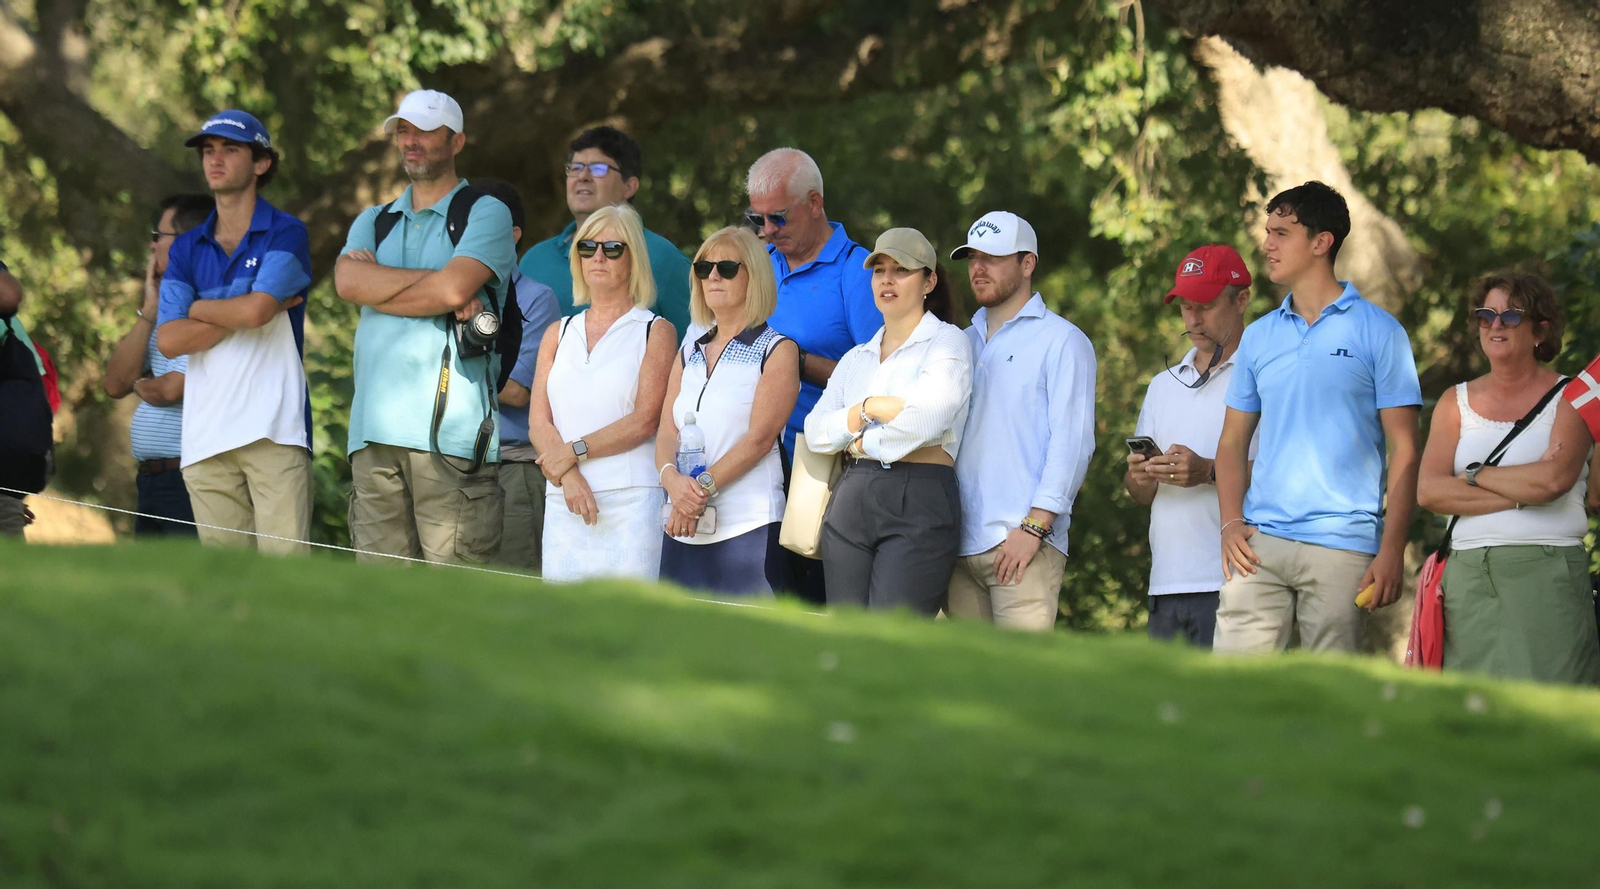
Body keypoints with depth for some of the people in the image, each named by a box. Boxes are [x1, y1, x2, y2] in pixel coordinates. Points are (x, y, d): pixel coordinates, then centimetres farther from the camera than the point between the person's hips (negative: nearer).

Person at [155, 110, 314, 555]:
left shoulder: (285, 234, 3)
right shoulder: (186, 248, 16)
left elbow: (255, 310, -14)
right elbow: (169, 339, 2)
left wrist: (196, 308, 4)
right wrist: (249, 311, -6)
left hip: (274, 433, -4)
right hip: (205, 434, 4)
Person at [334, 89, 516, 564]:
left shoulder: (485, 214, 6)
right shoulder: (374, 222, 22)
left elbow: (453, 289, -11)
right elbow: (347, 281, 1)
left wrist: (376, 283, 2)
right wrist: (435, 281, -5)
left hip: (450, 433, -5)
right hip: (375, 430, 5)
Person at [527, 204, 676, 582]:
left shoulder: (655, 332, 7)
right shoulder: (558, 334, 20)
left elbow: (645, 420, -4)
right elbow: (538, 422, 10)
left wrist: (574, 451, -8)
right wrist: (569, 476, -8)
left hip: (632, 497, -4)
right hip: (564, 501, 4)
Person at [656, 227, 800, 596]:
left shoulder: (777, 351, 2)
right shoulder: (689, 355, 20)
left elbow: (760, 437, -9)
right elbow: (666, 432, 10)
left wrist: (704, 486, -17)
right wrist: (672, 478, -12)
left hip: (749, 527, -6)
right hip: (684, 529, 6)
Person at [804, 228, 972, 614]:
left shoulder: (947, 342, 4)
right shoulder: (857, 358, 22)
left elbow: (927, 420, -13)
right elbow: (816, 433, 10)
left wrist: (864, 442, 0)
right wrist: (869, 409, -5)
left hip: (919, 506, -6)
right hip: (850, 504, 6)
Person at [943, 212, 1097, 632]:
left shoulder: (1061, 341, 2)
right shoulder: (964, 343, 21)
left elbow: (1071, 443, -6)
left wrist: (1034, 526, -15)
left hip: (1022, 544, -6)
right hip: (960, 544, 6)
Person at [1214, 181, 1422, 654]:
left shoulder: (1377, 332, 2)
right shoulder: (1258, 336, 15)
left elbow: (1404, 448, -1)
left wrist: (1392, 550, -9)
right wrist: (1231, 523, 2)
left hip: (1342, 547, -4)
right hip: (1260, 543, 4)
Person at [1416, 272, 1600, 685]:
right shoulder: (1456, 402, 15)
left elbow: (1553, 479, -13)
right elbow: (1428, 491, 0)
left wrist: (1475, 475, -1)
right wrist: (1521, 492, -7)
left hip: (1548, 575, -3)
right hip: (1468, 573, 3)